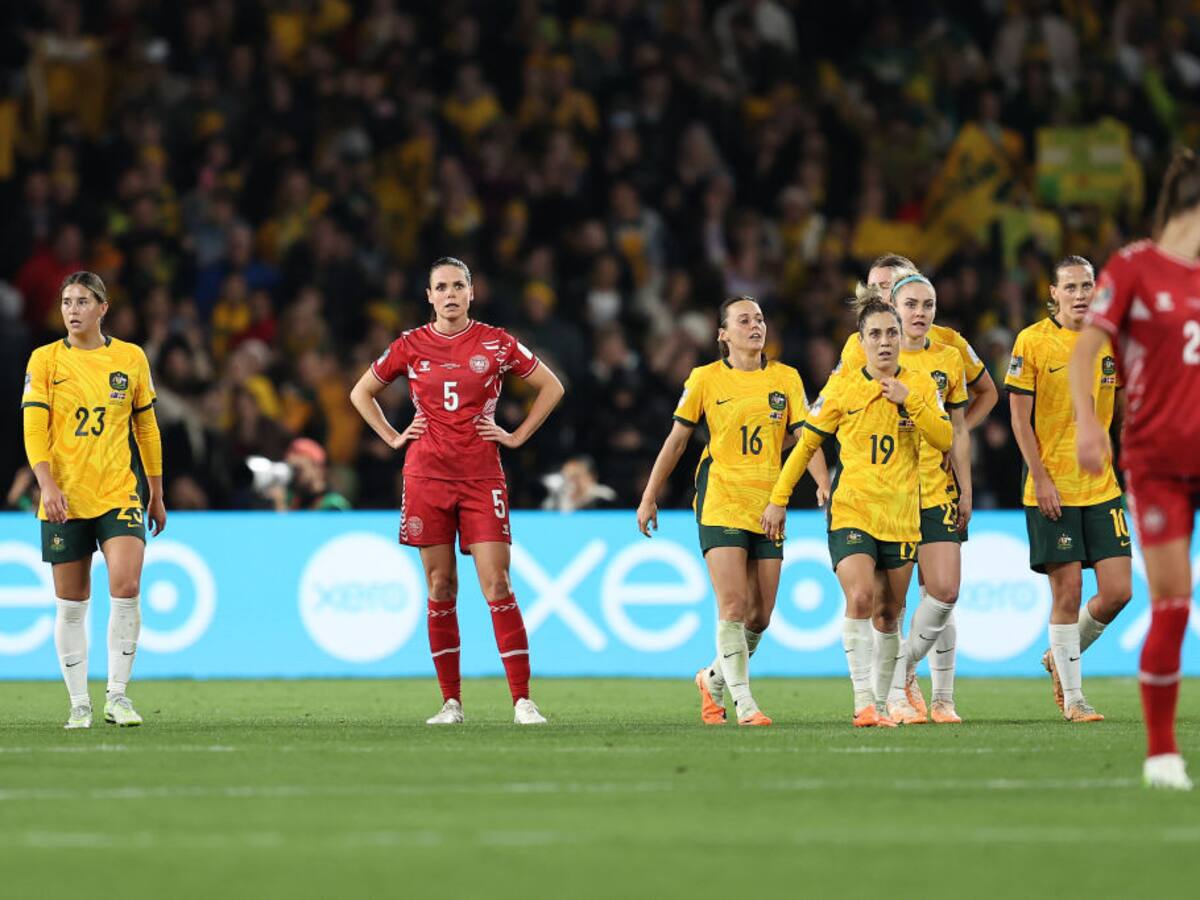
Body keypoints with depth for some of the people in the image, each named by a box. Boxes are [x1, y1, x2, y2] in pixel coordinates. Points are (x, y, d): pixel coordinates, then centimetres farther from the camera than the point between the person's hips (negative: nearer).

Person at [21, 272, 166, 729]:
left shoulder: (131, 358, 6)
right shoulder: (45, 360, 1)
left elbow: (146, 428, 14)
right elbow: (34, 429, -5)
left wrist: (156, 493, 15)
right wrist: (48, 485, -19)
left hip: (120, 493, 0)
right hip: (64, 499, 0)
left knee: (126, 588, -16)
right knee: (71, 603, 3)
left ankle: (116, 695, -5)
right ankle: (79, 704, 13)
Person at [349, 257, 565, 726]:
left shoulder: (496, 343, 2)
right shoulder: (410, 346, 5)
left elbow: (551, 387, 13)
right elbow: (361, 393, 19)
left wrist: (518, 436, 5)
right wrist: (393, 438, 8)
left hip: (481, 478, -1)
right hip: (427, 476, 1)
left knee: (497, 586, -9)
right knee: (440, 588, 2)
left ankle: (522, 700, -8)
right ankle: (451, 702, 8)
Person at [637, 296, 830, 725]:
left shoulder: (786, 378, 7)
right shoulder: (705, 379, 1)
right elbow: (676, 439, 7)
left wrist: (823, 484, -13)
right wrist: (649, 497, 7)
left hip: (769, 505, 3)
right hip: (720, 502, -3)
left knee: (760, 616, 4)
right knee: (733, 606, -14)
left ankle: (714, 678, 28)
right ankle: (744, 704, -12)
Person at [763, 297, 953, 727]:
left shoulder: (920, 385, 4)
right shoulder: (843, 387, -1)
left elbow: (945, 440, -5)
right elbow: (806, 444, 6)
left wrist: (909, 400, -15)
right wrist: (778, 499, 5)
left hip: (901, 514, 3)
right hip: (851, 510, -3)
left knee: (889, 612, 8)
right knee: (860, 599, -20)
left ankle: (881, 701, 21)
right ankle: (863, 702, -21)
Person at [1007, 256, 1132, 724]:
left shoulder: (1110, 340, 6)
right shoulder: (1032, 342, -6)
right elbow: (1020, 417, -6)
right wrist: (1041, 478, -11)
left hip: (1101, 487, 4)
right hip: (1051, 488, -4)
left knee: (1118, 590, -1)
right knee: (1067, 590, -4)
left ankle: (1063, 657, 25)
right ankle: (1072, 697, 9)